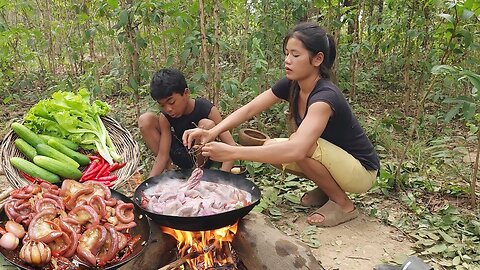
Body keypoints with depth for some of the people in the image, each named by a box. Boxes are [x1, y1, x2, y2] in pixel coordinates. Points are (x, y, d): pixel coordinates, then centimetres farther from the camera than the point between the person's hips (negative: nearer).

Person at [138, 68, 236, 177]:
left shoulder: (207, 109, -24)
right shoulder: (165, 117, -16)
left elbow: (231, 146, -28)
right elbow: (162, 155, -16)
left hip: (203, 157, -2)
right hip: (181, 156, 3)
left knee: (207, 125, -35)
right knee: (145, 120, -17)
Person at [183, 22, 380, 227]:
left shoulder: (325, 96, -31)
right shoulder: (290, 85, -7)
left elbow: (296, 149, -45)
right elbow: (249, 110, -9)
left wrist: (232, 152, -47)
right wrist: (212, 132, -26)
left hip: (362, 172, -7)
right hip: (329, 159, 7)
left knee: (304, 146, -32)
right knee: (270, 149, -7)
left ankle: (343, 203, -8)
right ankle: (327, 189, 9)